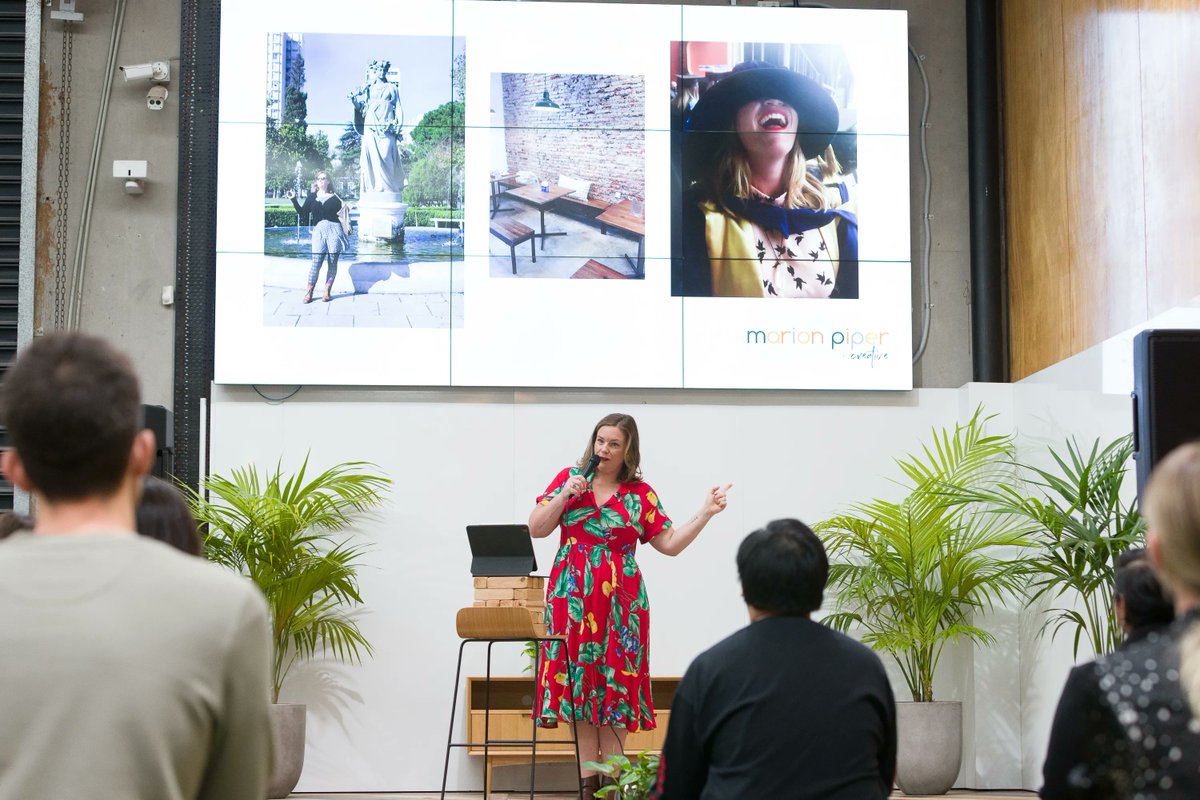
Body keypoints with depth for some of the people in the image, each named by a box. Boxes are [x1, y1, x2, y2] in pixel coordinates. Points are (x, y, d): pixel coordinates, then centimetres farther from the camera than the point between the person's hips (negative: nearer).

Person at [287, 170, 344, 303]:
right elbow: (303, 214, 7)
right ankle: (309, 293, -3)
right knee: (316, 262, -8)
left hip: (334, 230, 0)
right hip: (318, 230, 0)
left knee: (333, 262, 0)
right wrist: (294, 199, 2)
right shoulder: (312, 197, 12)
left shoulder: (334, 198, 10)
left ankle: (327, 291, 9)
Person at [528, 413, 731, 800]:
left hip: (619, 601, 0)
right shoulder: (569, 477, 6)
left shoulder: (640, 493, 4)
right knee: (579, 678, -1)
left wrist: (705, 513, -5)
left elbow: (670, 544, 3)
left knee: (614, 680, -2)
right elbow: (536, 529, 3)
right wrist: (565, 495, -8)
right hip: (572, 597, 1)